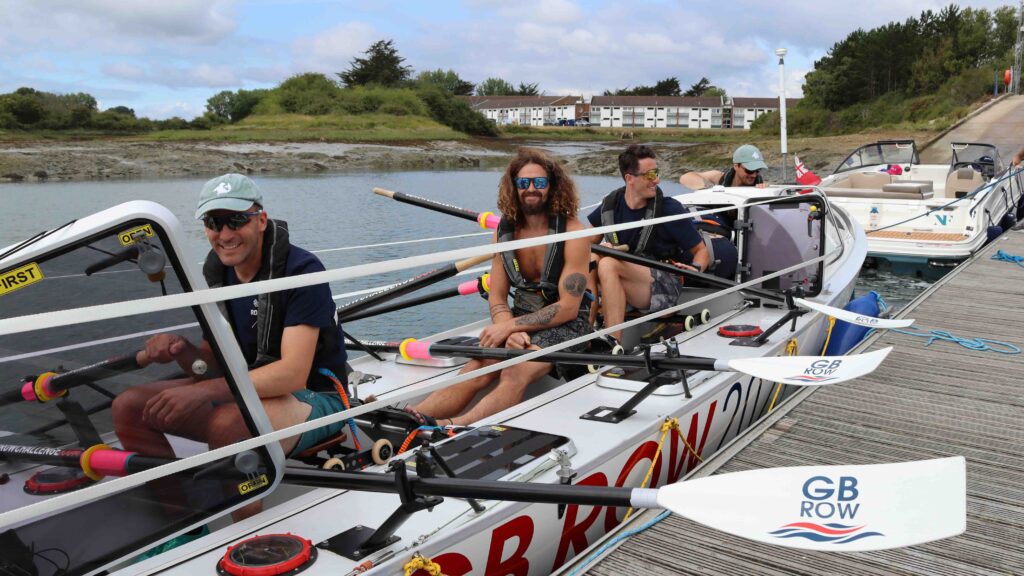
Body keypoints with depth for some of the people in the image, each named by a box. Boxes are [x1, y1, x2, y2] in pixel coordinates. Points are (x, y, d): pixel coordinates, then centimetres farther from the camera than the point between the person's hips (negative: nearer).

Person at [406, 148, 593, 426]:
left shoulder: (573, 233, -12)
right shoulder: (505, 231, 5)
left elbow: (568, 308, -16)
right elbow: (497, 296, 4)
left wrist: (509, 326, -19)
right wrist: (510, 331, -18)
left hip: (565, 324, -5)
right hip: (520, 320, 5)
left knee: (514, 374, -33)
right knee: (475, 371, -23)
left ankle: (452, 427, -57)